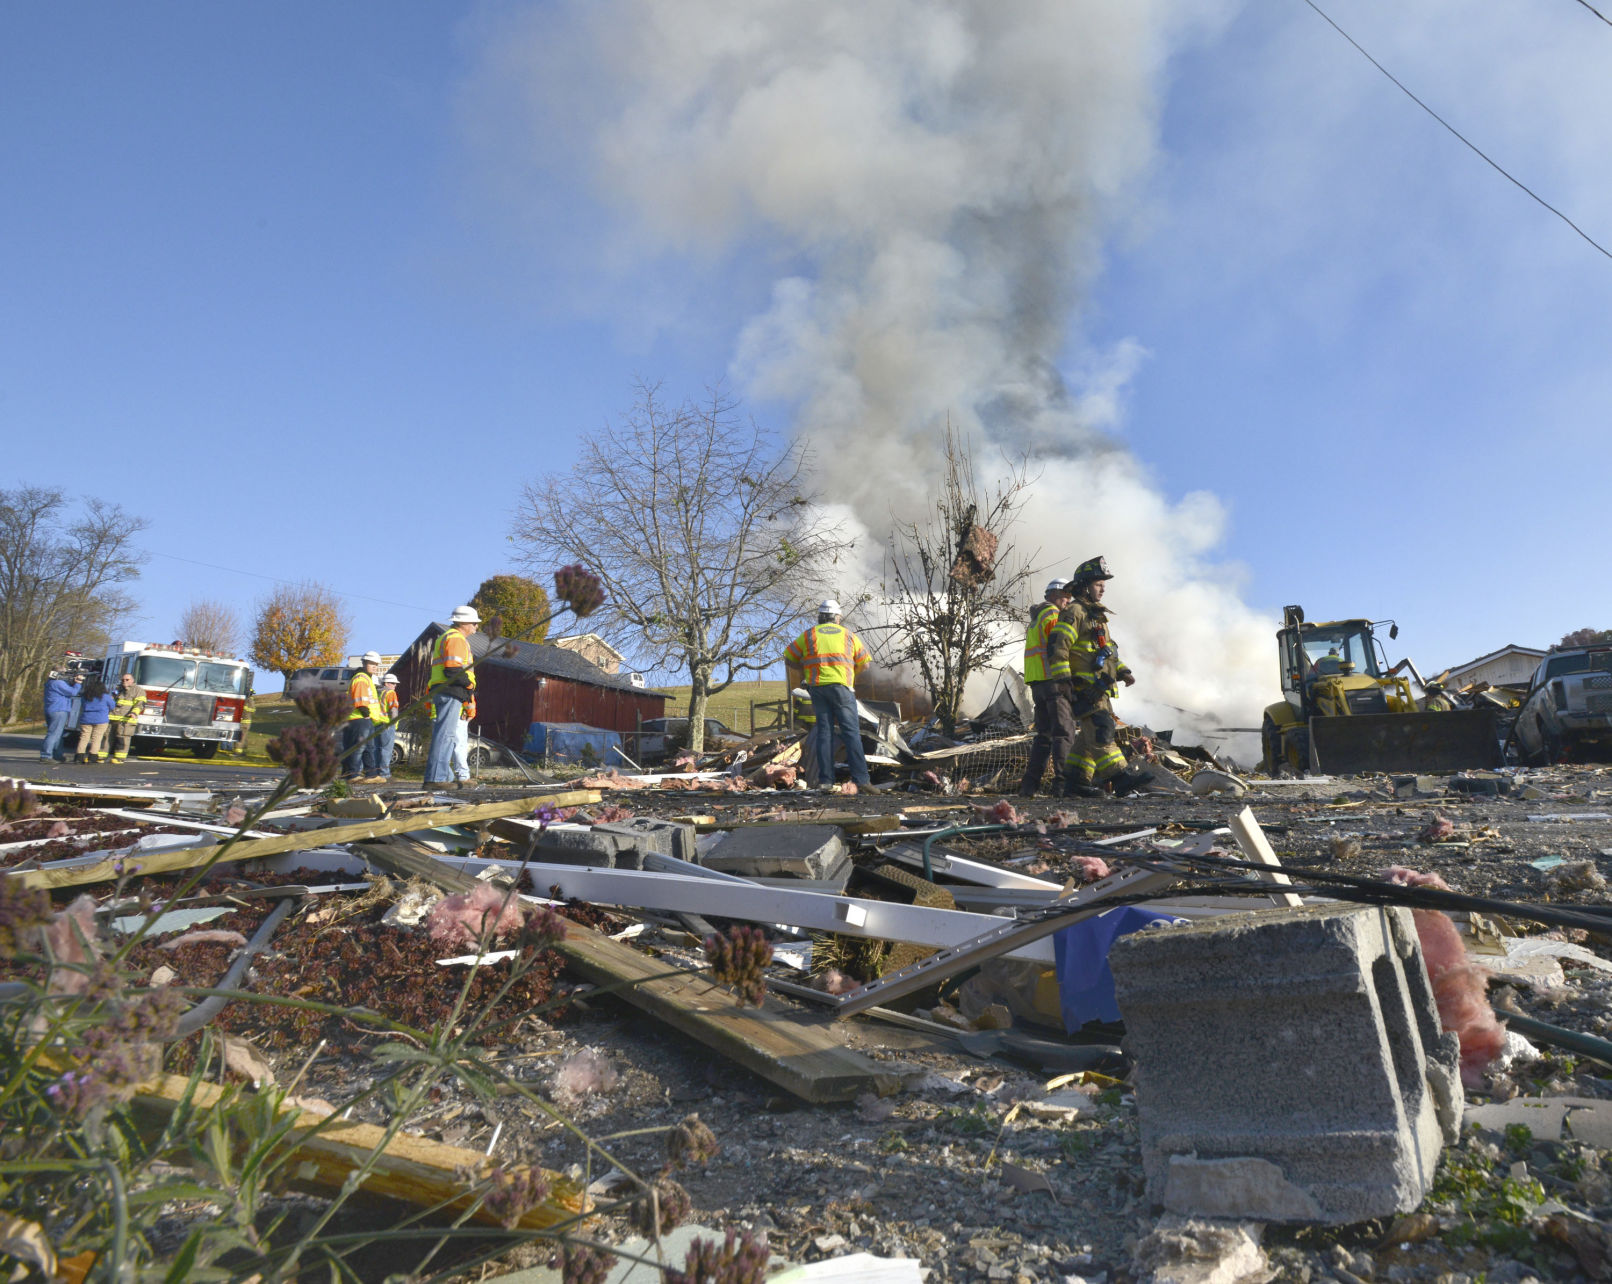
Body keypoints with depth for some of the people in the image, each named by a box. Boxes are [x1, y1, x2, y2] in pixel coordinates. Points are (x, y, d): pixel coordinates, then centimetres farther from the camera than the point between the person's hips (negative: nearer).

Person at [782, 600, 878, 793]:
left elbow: (789, 656, 15)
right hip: (842, 687, -1)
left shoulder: (809, 635, 12)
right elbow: (864, 663, 17)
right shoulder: (848, 635, 12)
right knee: (851, 732, -4)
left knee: (824, 732, 5)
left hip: (818, 688, 2)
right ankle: (861, 779, -12)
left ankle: (825, 779, 1)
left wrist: (803, 672, 30)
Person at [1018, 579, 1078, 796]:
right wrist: (1064, 679, -18)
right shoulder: (1053, 614, -5)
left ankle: (1029, 784, 9)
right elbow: (1057, 646, -17)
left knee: (1044, 733, 11)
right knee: (1064, 732, -9)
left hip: (1037, 684, 9)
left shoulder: (1036, 618, 26)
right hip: (1053, 680, -9)